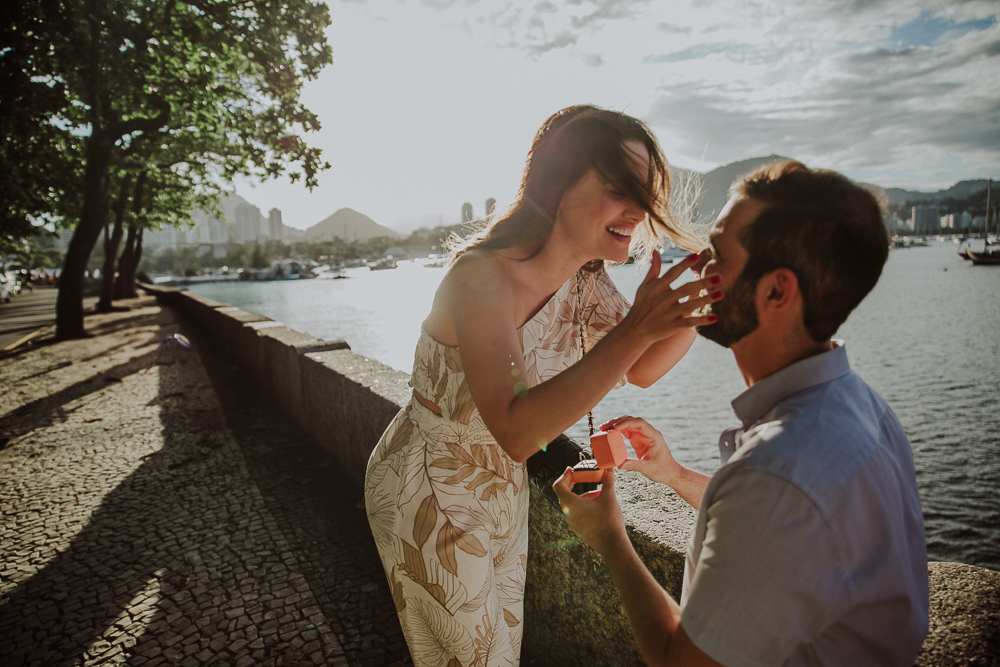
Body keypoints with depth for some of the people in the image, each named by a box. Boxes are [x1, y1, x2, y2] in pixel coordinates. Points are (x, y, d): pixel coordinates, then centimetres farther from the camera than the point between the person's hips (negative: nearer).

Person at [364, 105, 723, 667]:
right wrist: (634, 330, -47)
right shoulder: (482, 276, -31)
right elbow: (516, 431, -41)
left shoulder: (584, 277, -7)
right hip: (429, 494, -7)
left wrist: (703, 303, -17)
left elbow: (642, 371, 1)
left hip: (502, 490, 7)